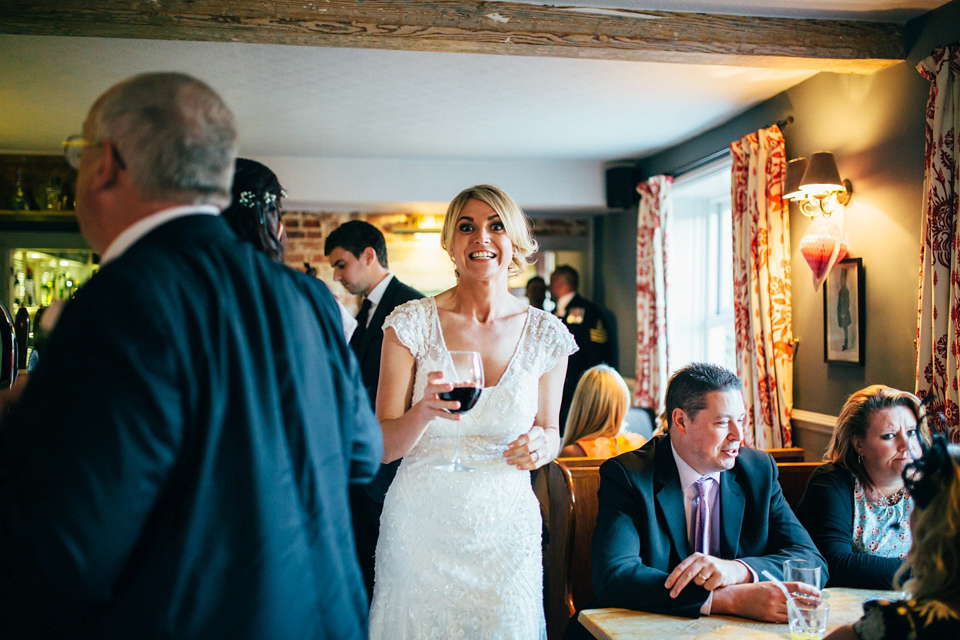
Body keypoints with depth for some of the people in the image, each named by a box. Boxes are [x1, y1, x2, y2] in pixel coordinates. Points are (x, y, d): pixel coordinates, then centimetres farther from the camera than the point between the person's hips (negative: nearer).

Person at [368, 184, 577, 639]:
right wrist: (424, 411, -24)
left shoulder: (545, 335, 0)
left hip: (506, 529, 2)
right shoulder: (412, 324, -7)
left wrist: (541, 443, -10)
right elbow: (382, 446, -5)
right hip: (422, 528, -1)